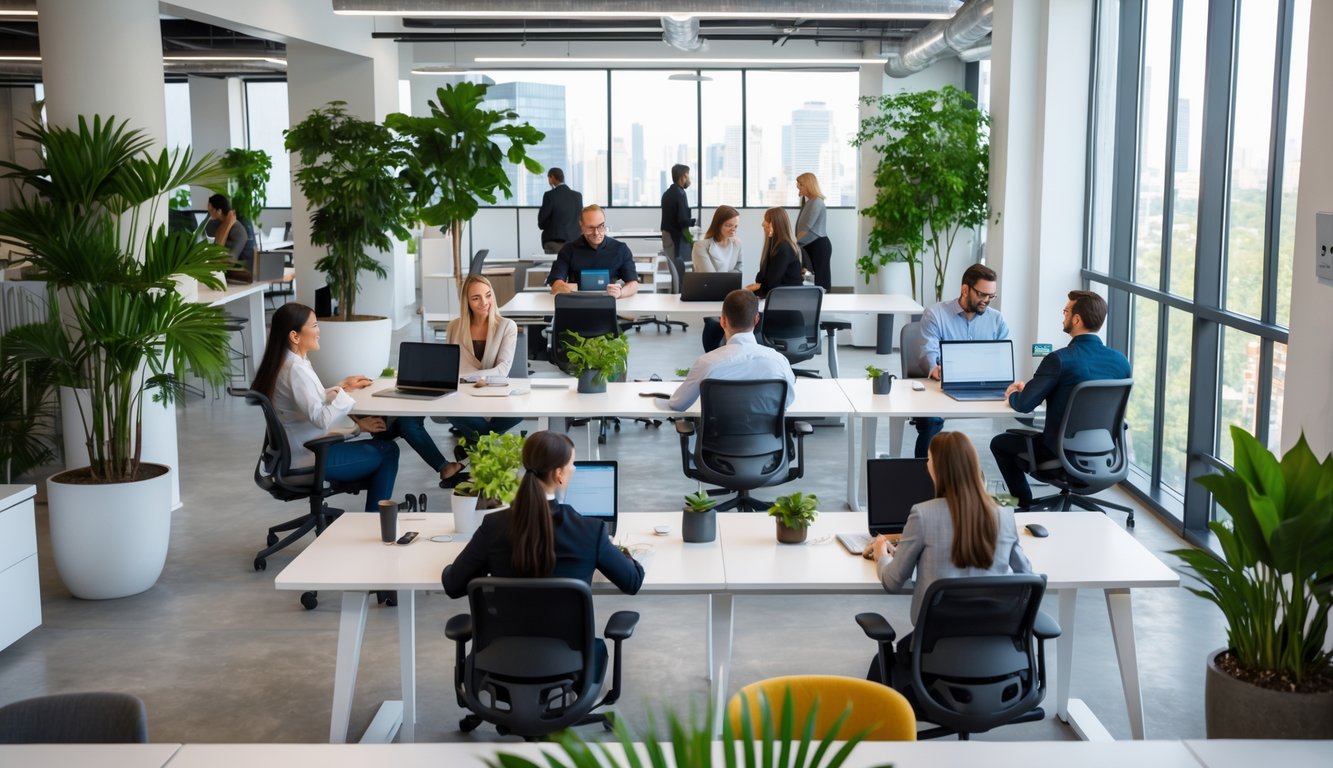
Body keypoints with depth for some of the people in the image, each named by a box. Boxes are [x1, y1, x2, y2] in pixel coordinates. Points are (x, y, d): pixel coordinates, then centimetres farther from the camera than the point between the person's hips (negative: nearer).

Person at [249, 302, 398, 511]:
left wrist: (341, 386, 10)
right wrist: (344, 393, -19)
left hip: (297, 451, 10)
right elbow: (320, 419, -29)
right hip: (310, 458, -10)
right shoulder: (295, 369, -24)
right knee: (388, 451, -1)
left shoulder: (286, 363, 6)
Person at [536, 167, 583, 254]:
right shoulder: (578, 196, 7)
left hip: (554, 242, -4)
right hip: (574, 240, 4)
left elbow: (541, 221, -3)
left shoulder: (550, 195, -7)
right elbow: (580, 220, 12)